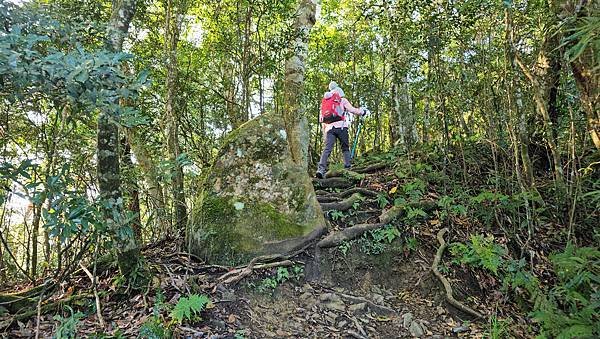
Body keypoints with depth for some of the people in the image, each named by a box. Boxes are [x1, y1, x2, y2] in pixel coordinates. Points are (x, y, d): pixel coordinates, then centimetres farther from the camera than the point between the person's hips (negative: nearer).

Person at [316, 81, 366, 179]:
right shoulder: (343, 100, 14)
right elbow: (352, 110, 5)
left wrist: (325, 133, 29)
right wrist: (362, 111, 23)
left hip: (329, 128, 3)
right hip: (341, 126, -3)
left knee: (327, 149, -9)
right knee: (345, 148, 7)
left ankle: (321, 169, -24)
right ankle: (347, 168, -1)